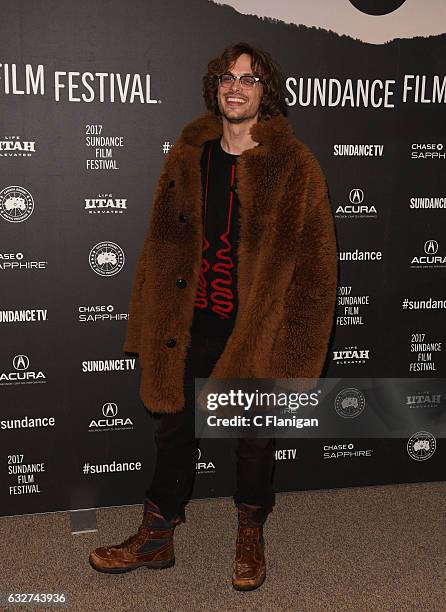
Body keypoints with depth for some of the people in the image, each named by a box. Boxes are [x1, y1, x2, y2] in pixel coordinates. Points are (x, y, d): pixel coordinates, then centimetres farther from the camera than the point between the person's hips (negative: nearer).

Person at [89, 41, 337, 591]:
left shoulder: (294, 165, -8)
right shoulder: (188, 155, 4)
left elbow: (315, 262, -8)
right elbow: (162, 241, 8)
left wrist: (298, 346, -11)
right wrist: (151, 320, 5)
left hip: (258, 333, -3)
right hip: (189, 326, 4)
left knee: (255, 438, 14)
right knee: (174, 428, 15)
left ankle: (250, 538, 38)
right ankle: (156, 537, 34)